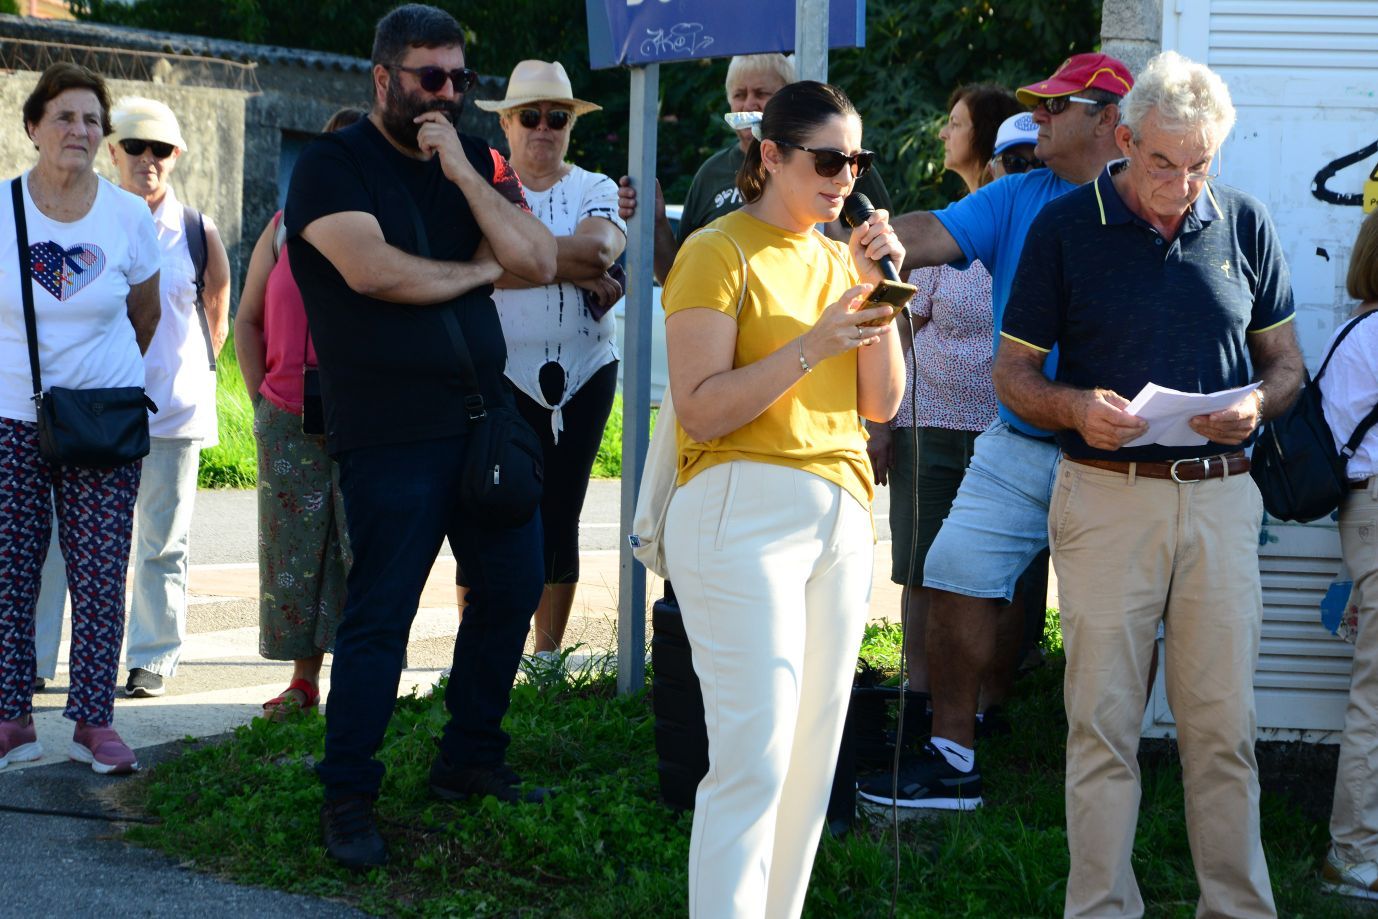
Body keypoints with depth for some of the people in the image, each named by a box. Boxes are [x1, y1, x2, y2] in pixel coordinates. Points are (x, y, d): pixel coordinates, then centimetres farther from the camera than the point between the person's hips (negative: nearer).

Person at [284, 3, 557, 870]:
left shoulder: (471, 161, 12)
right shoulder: (334, 164, -6)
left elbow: (539, 261, 1)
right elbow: (372, 269, -21)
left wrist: (462, 174, -10)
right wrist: (477, 270, -6)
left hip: (485, 413, 7)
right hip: (391, 434, -7)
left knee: (513, 586, 12)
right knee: (381, 614, -7)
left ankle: (470, 759, 27)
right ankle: (349, 799, 2)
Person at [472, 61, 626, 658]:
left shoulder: (596, 190, 9)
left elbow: (598, 249, -14)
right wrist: (577, 272, -15)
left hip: (582, 376, 2)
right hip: (499, 376, -2)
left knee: (559, 519, 8)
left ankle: (548, 657, 17)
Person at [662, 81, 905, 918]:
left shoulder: (837, 259, 17)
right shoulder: (719, 253, -4)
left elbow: (882, 403, 10)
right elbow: (702, 411, -13)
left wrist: (877, 289, -2)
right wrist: (812, 346, -19)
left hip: (842, 513, 7)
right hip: (745, 511, -7)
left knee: (813, 755, 6)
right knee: (754, 760, -13)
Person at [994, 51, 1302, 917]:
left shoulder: (1243, 224, 8)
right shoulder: (1065, 227, 1)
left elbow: (1286, 362, 15)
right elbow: (1014, 372, 5)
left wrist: (1256, 405, -8)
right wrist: (1077, 407, -15)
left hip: (1220, 496, 2)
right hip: (1106, 496, -2)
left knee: (1225, 724, 3)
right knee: (1104, 723, -1)